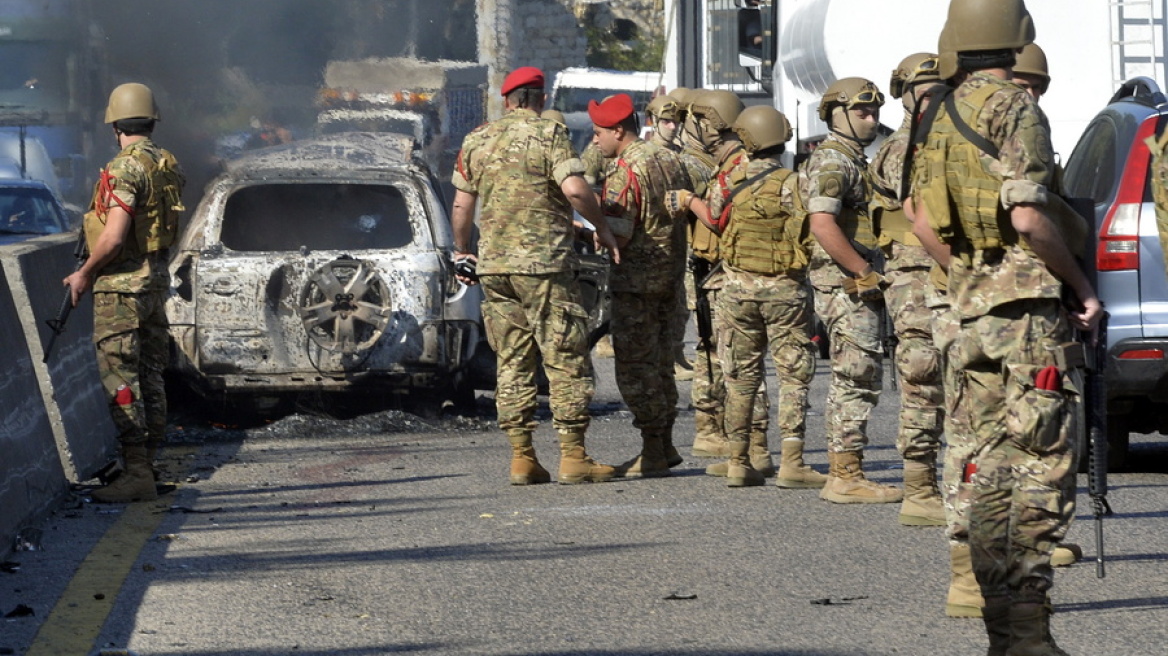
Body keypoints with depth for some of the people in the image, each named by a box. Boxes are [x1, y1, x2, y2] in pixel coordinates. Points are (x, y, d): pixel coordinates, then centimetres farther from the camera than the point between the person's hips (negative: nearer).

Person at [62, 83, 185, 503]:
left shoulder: (125, 169, -17)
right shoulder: (168, 166, 9)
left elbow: (114, 237, -23)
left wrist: (84, 274, -9)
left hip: (121, 283, -9)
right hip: (157, 277, 9)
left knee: (119, 376, -7)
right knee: (150, 374, 11)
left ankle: (136, 472, -11)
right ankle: (147, 467, 16)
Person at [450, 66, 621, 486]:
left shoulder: (476, 141, 10)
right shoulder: (548, 134, -6)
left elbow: (462, 205, 13)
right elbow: (574, 189, -18)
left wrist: (461, 252, 27)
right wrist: (602, 228, -3)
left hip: (492, 263, 5)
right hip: (543, 262, -5)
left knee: (512, 363, 9)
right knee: (566, 360, 0)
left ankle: (521, 458, 7)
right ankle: (573, 457, -3)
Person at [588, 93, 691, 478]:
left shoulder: (625, 172, -16)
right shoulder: (668, 160, 10)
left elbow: (619, 234, -22)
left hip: (636, 280, -9)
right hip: (670, 275, 9)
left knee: (635, 367, -3)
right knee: (660, 362, 16)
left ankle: (652, 453, -2)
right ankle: (664, 444, 20)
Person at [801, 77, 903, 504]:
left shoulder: (854, 161, 20)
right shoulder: (831, 161, -12)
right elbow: (823, 226, -23)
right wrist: (865, 273, -20)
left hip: (856, 286, 11)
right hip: (847, 287, -10)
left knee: (851, 380, 12)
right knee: (859, 378, -11)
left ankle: (841, 473, 16)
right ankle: (847, 478, -12)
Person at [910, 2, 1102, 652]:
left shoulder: (945, 119, 13)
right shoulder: (1015, 108, -11)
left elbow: (923, 219, 16)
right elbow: (1029, 217, -18)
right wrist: (1082, 283, -9)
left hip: (972, 307, 8)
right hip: (1029, 306, -8)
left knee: (991, 467, 9)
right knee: (1044, 466, -7)